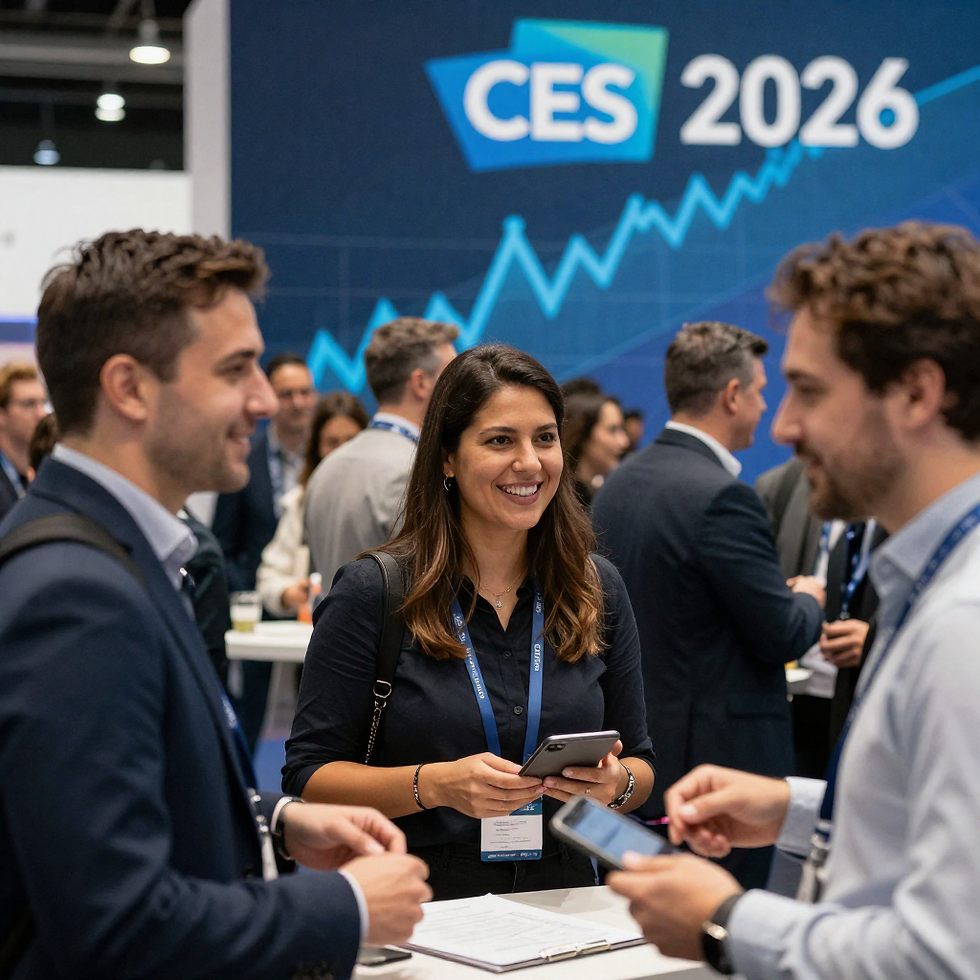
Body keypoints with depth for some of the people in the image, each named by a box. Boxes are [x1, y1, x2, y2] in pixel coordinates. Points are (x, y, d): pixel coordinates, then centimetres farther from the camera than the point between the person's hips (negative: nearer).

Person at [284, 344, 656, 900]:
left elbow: (641, 764, 17)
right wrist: (436, 785, -17)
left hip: (563, 894, 4)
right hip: (416, 907, -3)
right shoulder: (372, 593, -2)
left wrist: (616, 784, -5)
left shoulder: (597, 588, 10)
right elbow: (310, 778, -2)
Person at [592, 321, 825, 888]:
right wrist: (808, 600, 6)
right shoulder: (721, 496, -19)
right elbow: (782, 636, -17)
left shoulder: (617, 485, 8)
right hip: (722, 757, -9)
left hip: (637, 753, 9)